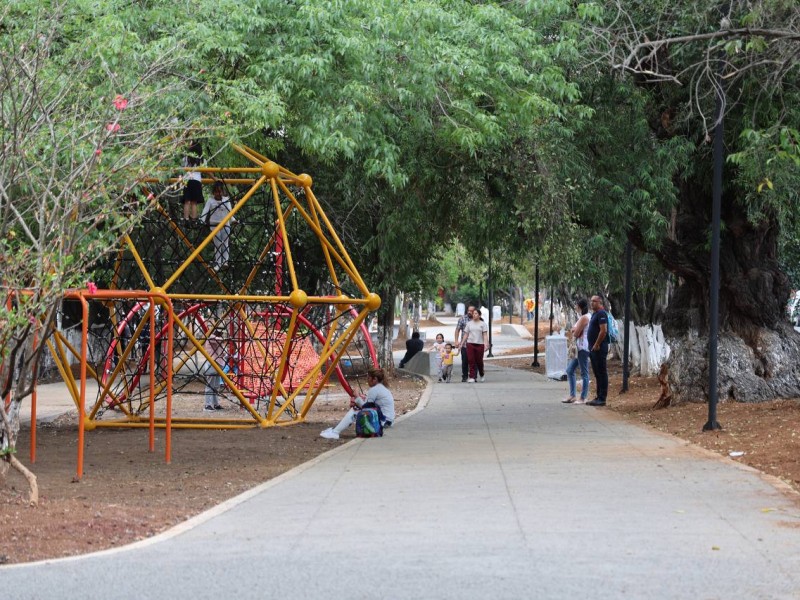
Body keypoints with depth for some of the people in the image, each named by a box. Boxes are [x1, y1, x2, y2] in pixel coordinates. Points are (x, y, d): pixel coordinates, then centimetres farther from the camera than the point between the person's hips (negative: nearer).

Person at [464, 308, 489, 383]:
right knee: (471, 361, -5)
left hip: (480, 344, -2)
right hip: (470, 343, 2)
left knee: (479, 361, 5)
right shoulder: (469, 323, 12)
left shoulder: (483, 324, 5)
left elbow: (485, 335, -3)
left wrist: (486, 344, -15)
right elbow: (466, 334, 13)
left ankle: (481, 375, 29)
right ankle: (472, 377, -5)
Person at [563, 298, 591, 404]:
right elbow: (573, 332, 20)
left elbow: (576, 334, -15)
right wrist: (574, 331, -2)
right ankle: (572, 396, 14)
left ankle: (583, 398, -3)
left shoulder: (584, 318, -13)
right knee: (569, 370, 12)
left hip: (583, 348, -11)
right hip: (579, 348, 11)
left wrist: (573, 332, 7)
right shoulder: (582, 317, 18)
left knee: (584, 373, -5)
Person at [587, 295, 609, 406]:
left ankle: (602, 398, -7)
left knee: (601, 373, -8)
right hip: (593, 348, 10)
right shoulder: (594, 314, 18)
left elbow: (603, 331, -21)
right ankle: (599, 397, 17)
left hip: (599, 348, -10)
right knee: (597, 374, 12)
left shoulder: (601, 314, -13)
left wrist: (596, 345, -20)